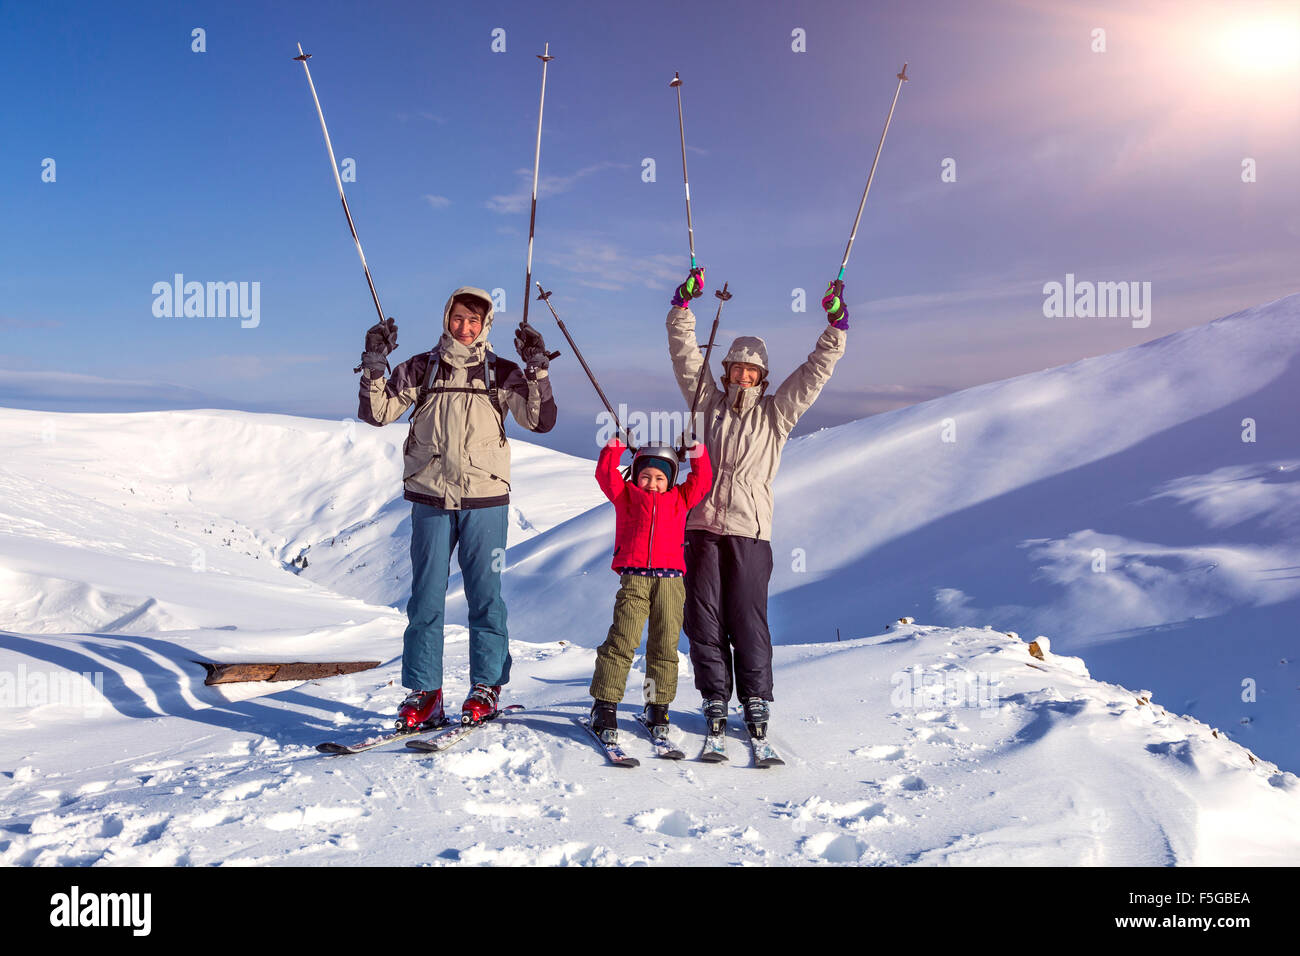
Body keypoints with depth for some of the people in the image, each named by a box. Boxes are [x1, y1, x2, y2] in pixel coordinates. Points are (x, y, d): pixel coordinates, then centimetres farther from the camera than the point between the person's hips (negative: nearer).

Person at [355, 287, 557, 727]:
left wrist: (537, 368, -12)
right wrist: (374, 365, -8)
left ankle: (486, 687, 14)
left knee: (485, 595, 2)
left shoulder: (502, 373, 6)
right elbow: (377, 413, 4)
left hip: (486, 498, -1)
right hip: (431, 498, 1)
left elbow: (541, 420, -3)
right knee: (426, 596, 2)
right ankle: (423, 693, 11)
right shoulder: (420, 369, 8)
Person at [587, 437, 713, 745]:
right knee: (622, 640, -11)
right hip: (634, 578, -2)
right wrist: (614, 447, 5)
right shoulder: (626, 495, 17)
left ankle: (658, 708, 14)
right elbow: (606, 474, 10)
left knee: (665, 645, 3)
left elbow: (701, 482, 17)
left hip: (670, 580, 2)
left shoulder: (680, 499, 21)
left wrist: (698, 453, 13)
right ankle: (604, 704, -4)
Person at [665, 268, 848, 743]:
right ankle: (715, 700, 15)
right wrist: (683, 304, 7)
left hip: (750, 529, -1)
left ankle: (756, 702, 12)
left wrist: (835, 323, 3)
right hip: (702, 525, 2)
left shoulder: (775, 413, 12)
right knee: (704, 619, 3)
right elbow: (685, 354, 13)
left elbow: (815, 370, 9)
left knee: (748, 620, -1)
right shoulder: (709, 403, 14)